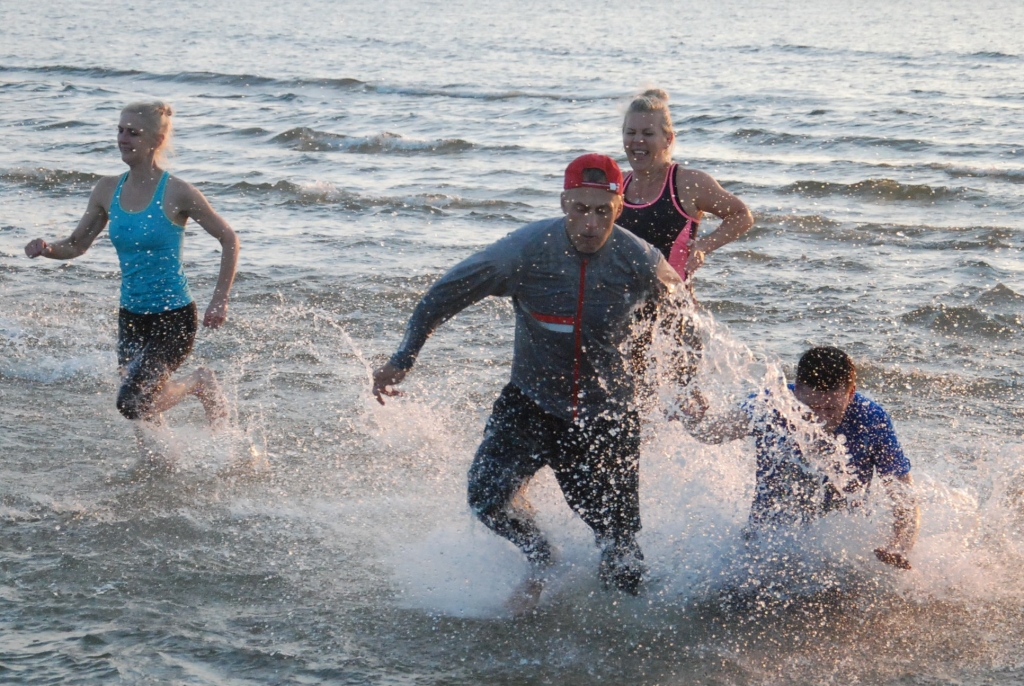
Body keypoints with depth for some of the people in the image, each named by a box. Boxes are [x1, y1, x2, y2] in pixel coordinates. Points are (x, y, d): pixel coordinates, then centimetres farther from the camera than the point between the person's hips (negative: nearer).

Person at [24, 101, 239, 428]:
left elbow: (229, 241, -6)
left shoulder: (177, 193, -14)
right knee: (145, 407, 10)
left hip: (174, 317, -6)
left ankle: (199, 383, 8)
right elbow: (76, 245, 10)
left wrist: (220, 302, -11)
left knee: (132, 403, -18)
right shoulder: (108, 189, 1)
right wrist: (47, 249, -12)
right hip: (131, 316, 6)